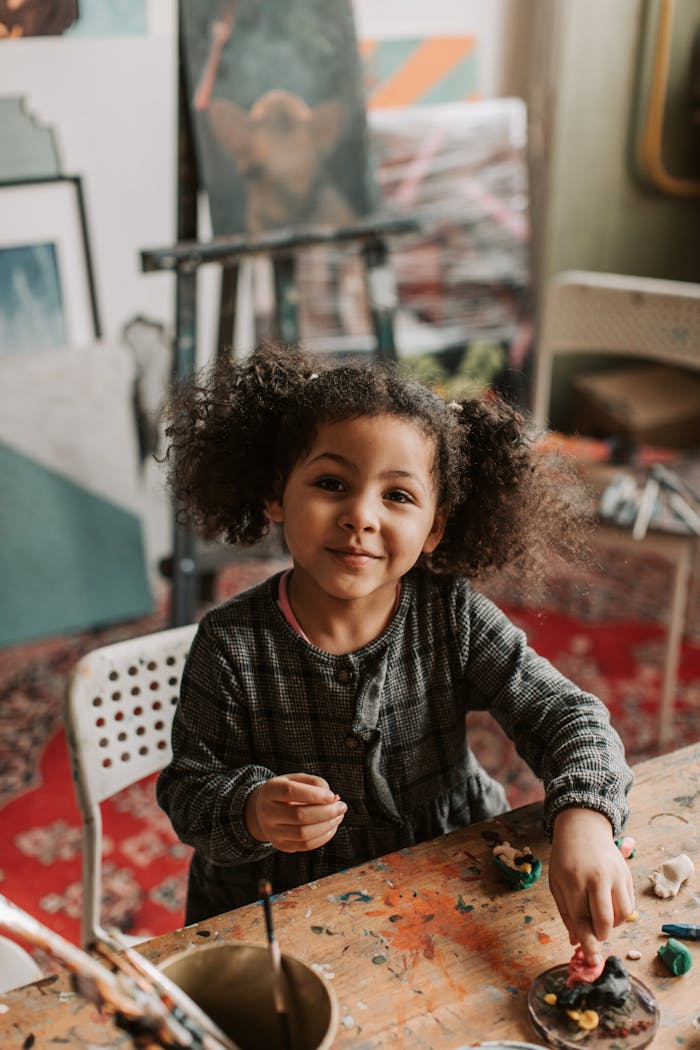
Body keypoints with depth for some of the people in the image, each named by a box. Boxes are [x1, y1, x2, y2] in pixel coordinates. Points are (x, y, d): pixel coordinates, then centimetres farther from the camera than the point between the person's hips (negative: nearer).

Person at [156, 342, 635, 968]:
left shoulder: (455, 618, -12)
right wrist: (252, 812, -30)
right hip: (283, 901, 0)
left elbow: (567, 716, -12)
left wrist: (583, 823, -32)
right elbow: (188, 790, -8)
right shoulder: (231, 646, -16)